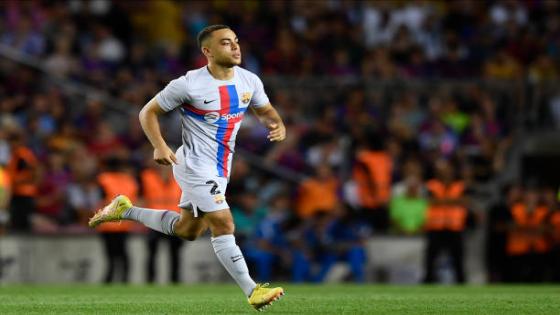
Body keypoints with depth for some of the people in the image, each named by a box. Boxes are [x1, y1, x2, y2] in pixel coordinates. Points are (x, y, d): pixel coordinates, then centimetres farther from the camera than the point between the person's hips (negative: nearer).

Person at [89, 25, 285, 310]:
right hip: (196, 166, -8)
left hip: (219, 170, 8)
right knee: (223, 225, -15)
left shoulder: (249, 81, -2)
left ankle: (125, 210, 36)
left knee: (186, 230, 20)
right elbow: (148, 112, -6)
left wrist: (277, 124, -9)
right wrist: (159, 146, -21)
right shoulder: (188, 85, -17)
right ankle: (252, 291, -12)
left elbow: (265, 111, 15)